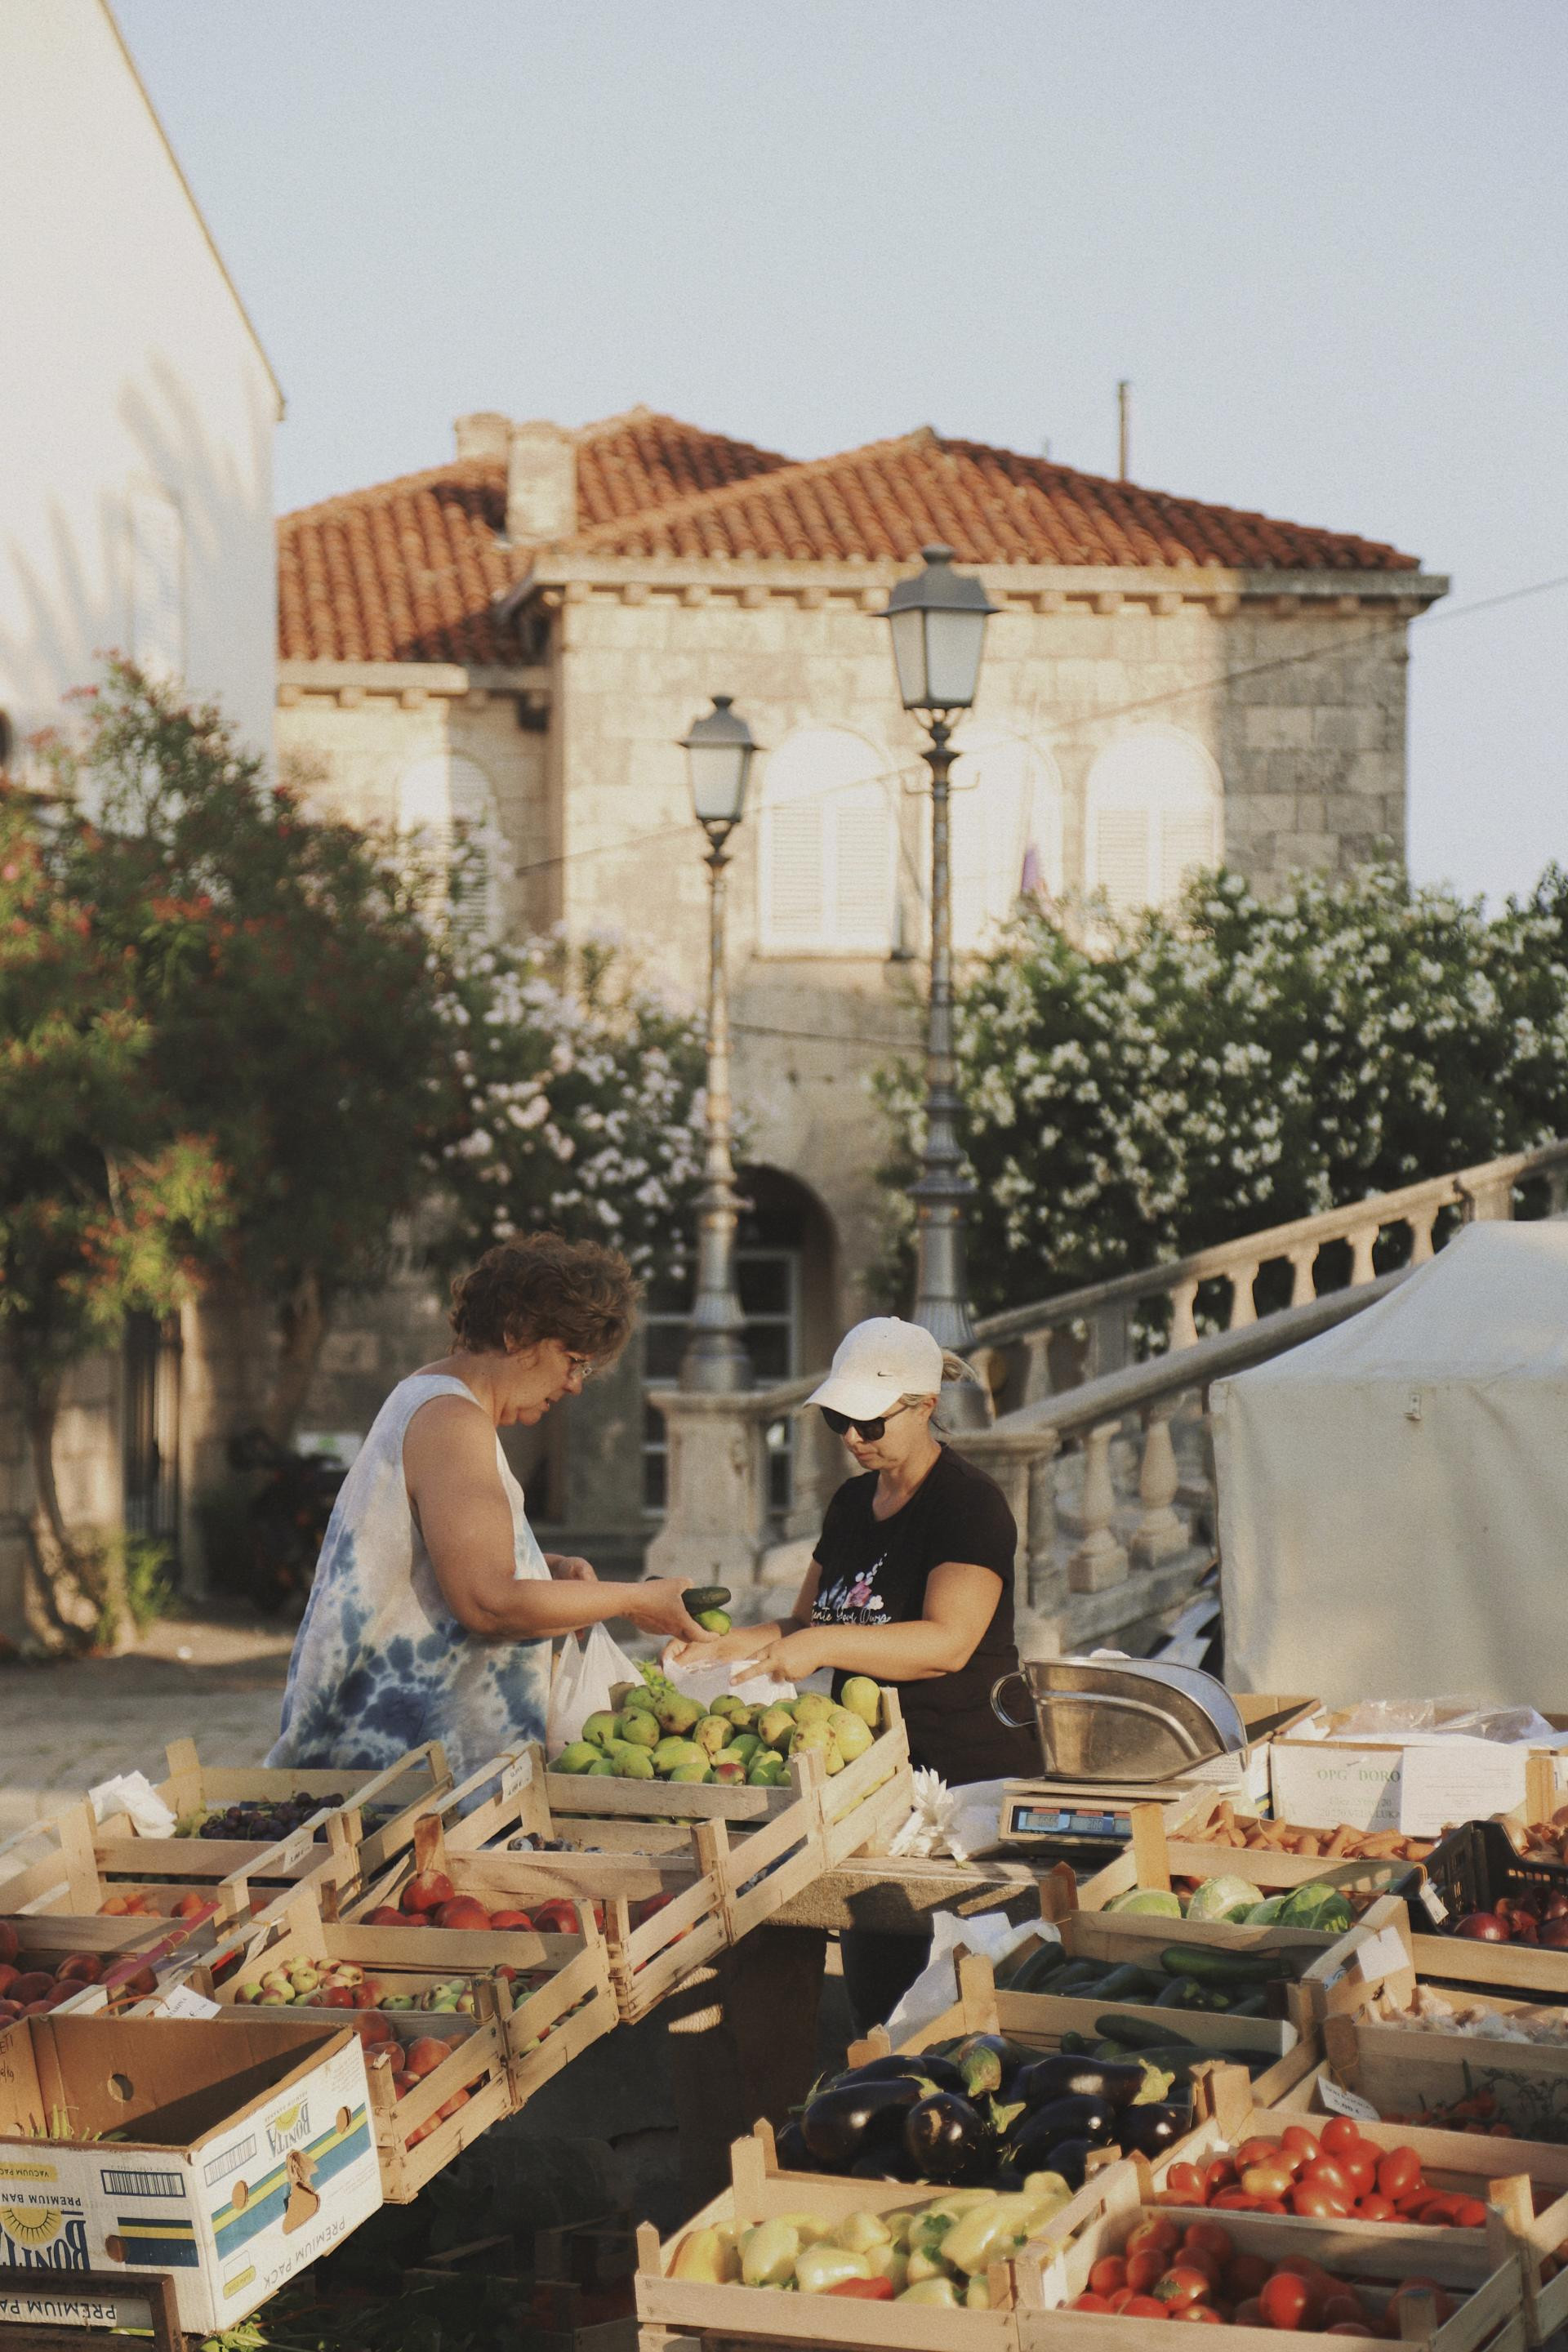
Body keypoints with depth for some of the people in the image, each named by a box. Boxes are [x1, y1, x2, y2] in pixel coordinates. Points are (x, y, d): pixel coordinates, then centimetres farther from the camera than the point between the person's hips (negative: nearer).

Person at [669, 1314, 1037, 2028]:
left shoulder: (969, 1504, -11)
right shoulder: (853, 1502, 15)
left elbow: (947, 1642, -23)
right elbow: (805, 1623, 22)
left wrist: (822, 1645, -30)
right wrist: (727, 1644, 4)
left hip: (968, 1779, -8)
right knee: (871, 1988, 7)